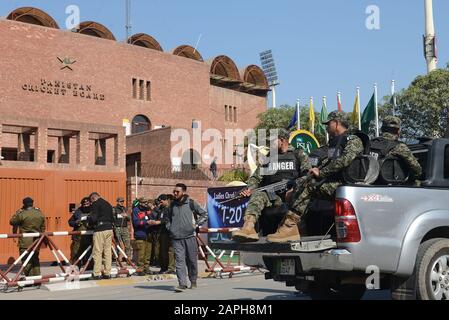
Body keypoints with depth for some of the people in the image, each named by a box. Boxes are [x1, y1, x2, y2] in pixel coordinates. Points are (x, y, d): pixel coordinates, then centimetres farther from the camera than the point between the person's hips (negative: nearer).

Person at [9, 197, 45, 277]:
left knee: (26, 261, -2)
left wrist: (18, 211, 9)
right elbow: (43, 228, 14)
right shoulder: (40, 213, 6)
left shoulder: (21, 214, -11)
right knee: (35, 260, 17)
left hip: (25, 242, -6)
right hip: (36, 241, 6)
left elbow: (12, 222, 3)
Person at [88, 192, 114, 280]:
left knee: (97, 252, -3)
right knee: (108, 251, 8)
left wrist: (89, 220, 7)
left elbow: (93, 218, -13)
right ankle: (107, 273, 9)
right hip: (109, 229, 7)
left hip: (100, 230, -7)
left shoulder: (95, 204, -4)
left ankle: (97, 274, -3)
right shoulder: (108, 204, 18)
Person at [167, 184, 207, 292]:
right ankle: (182, 283, -9)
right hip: (177, 238, 2)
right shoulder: (173, 204, 11)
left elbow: (204, 214, 6)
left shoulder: (191, 203, 1)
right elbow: (169, 217, 28)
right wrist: (169, 227, 12)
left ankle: (193, 281, 23)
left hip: (190, 236, -2)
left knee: (192, 260, 6)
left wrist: (196, 224, -2)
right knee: (179, 260, -7)